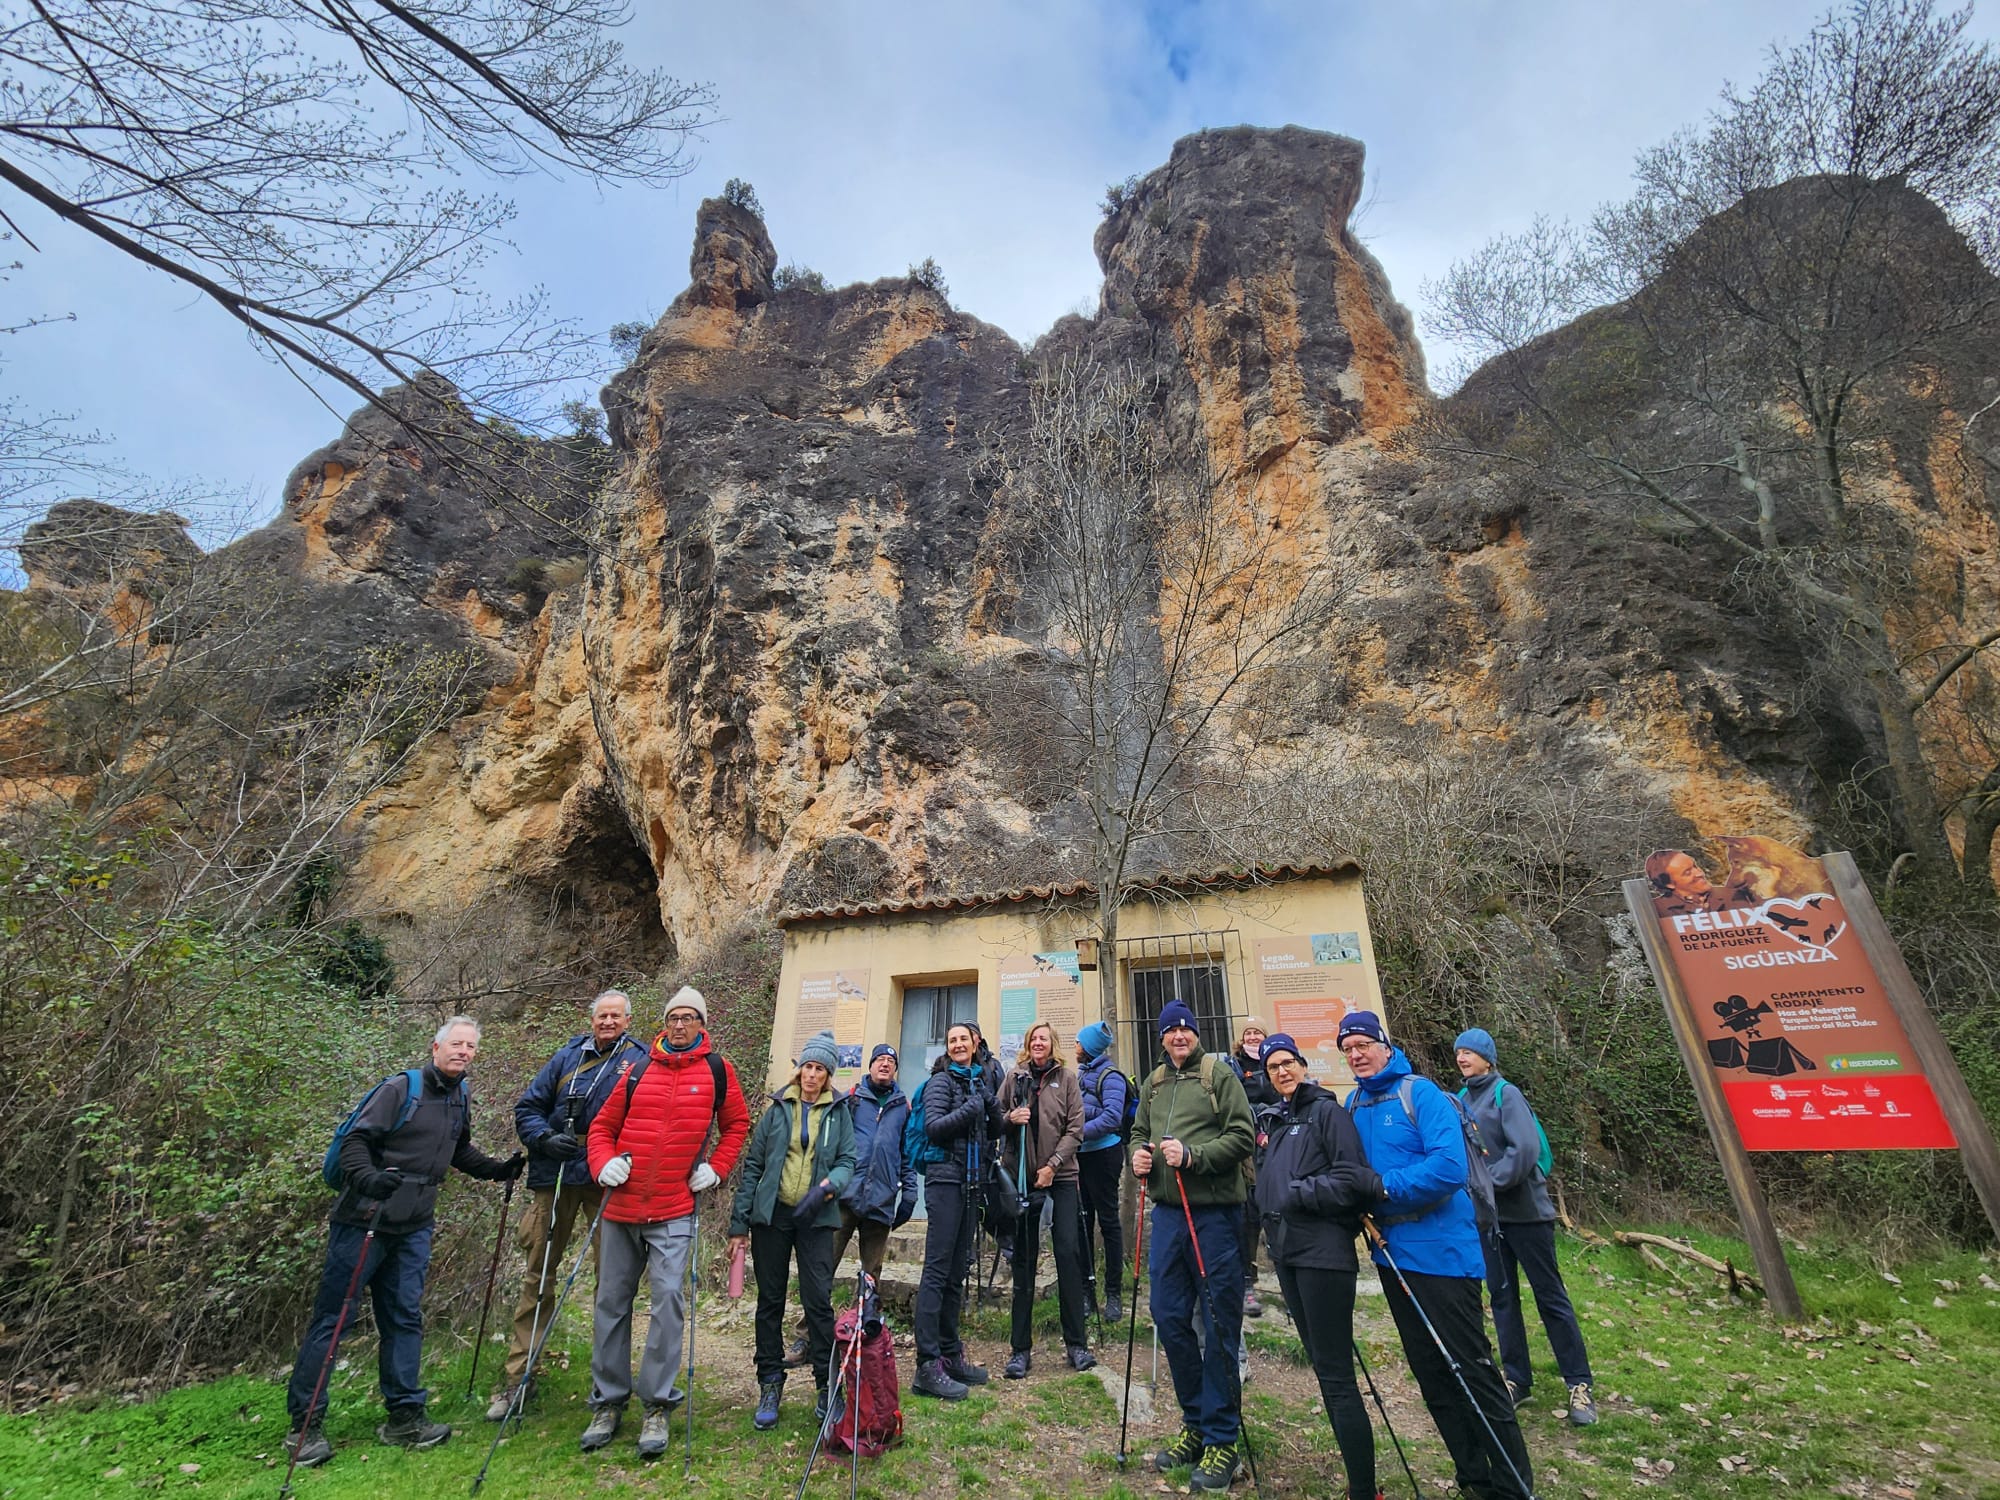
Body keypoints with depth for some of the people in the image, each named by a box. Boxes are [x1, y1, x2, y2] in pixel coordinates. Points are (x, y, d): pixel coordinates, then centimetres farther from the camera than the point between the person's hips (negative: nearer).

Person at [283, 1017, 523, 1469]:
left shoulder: (460, 1096, 9)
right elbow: (356, 1139, -18)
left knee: (404, 1317, 10)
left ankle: (405, 1415, 19)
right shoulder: (401, 1088, -14)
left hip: (414, 1227, 6)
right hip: (363, 1220, -6)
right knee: (332, 1317, 4)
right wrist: (367, 1177, -35)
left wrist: (497, 1170, 13)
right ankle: (304, 1423, 18)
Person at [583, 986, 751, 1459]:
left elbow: (737, 1123, 10)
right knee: (611, 1302, 12)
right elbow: (604, 1124, 10)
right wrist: (603, 1163, -7)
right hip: (621, 1206, 3)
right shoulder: (638, 1068, 2)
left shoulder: (716, 1069, -2)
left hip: (673, 1210, -3)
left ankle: (657, 1407, 9)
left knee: (668, 1299, -8)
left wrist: (716, 1168, 0)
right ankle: (608, 1403, 28)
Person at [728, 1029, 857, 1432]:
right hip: (771, 1215, 1)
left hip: (816, 1218, -1)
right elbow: (753, 1164, 4)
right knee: (770, 1301, 10)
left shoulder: (839, 1110, 3)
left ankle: (827, 1384, 15)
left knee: (818, 1300, -2)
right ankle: (770, 1387, 24)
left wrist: (830, 1185, -22)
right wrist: (739, 1222, 2)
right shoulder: (778, 1107, 3)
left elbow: (847, 1161, 0)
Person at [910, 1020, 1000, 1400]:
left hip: (970, 1182, 7)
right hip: (946, 1179, -7)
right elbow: (933, 1127, -16)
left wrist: (992, 1107, 0)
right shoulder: (942, 1080, -5)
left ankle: (950, 1354, 22)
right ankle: (928, 1365, -3)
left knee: (957, 1270, 13)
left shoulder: (979, 1082, 14)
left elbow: (992, 1132, 18)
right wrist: (971, 1109, -17)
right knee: (937, 1270, -7)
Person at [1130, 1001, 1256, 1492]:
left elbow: (1242, 1136, -11)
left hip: (1214, 1212, -6)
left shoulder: (1219, 1074, -5)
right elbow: (1139, 1132, 21)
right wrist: (1138, 1153, 0)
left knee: (1218, 1325, 2)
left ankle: (1222, 1439, 18)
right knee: (1169, 1317, 11)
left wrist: (1192, 1155, -20)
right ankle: (1195, 1423, 30)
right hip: (1167, 1211, 6)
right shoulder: (1152, 1083, 13)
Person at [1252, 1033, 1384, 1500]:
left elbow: (1351, 1178, -15)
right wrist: (1269, 1220, 10)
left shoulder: (1327, 1111, -7)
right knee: (1322, 1366, 16)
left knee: (1336, 1374, -5)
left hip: (1323, 1251, -8)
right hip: (1286, 1251, 8)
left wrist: (1299, 1194, -14)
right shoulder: (1269, 1120, 13)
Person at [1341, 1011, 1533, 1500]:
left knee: (1473, 1372, 1)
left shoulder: (1419, 1093, -14)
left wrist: (1383, 1187, -22)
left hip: (1441, 1251, -7)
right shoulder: (1353, 1105, 6)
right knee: (1431, 1376, 17)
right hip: (1393, 1255, 7)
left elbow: (1449, 1166, -24)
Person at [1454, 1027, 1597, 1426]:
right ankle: (1516, 1378, 24)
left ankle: (1579, 1384, 17)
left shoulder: (1506, 1094, -13)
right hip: (1486, 1213, 6)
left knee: (1550, 1295, 4)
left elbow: (1525, 1149, -21)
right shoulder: (1461, 1099, 5)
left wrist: (1490, 1183, -19)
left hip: (1524, 1210, -6)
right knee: (1502, 1296, 12)